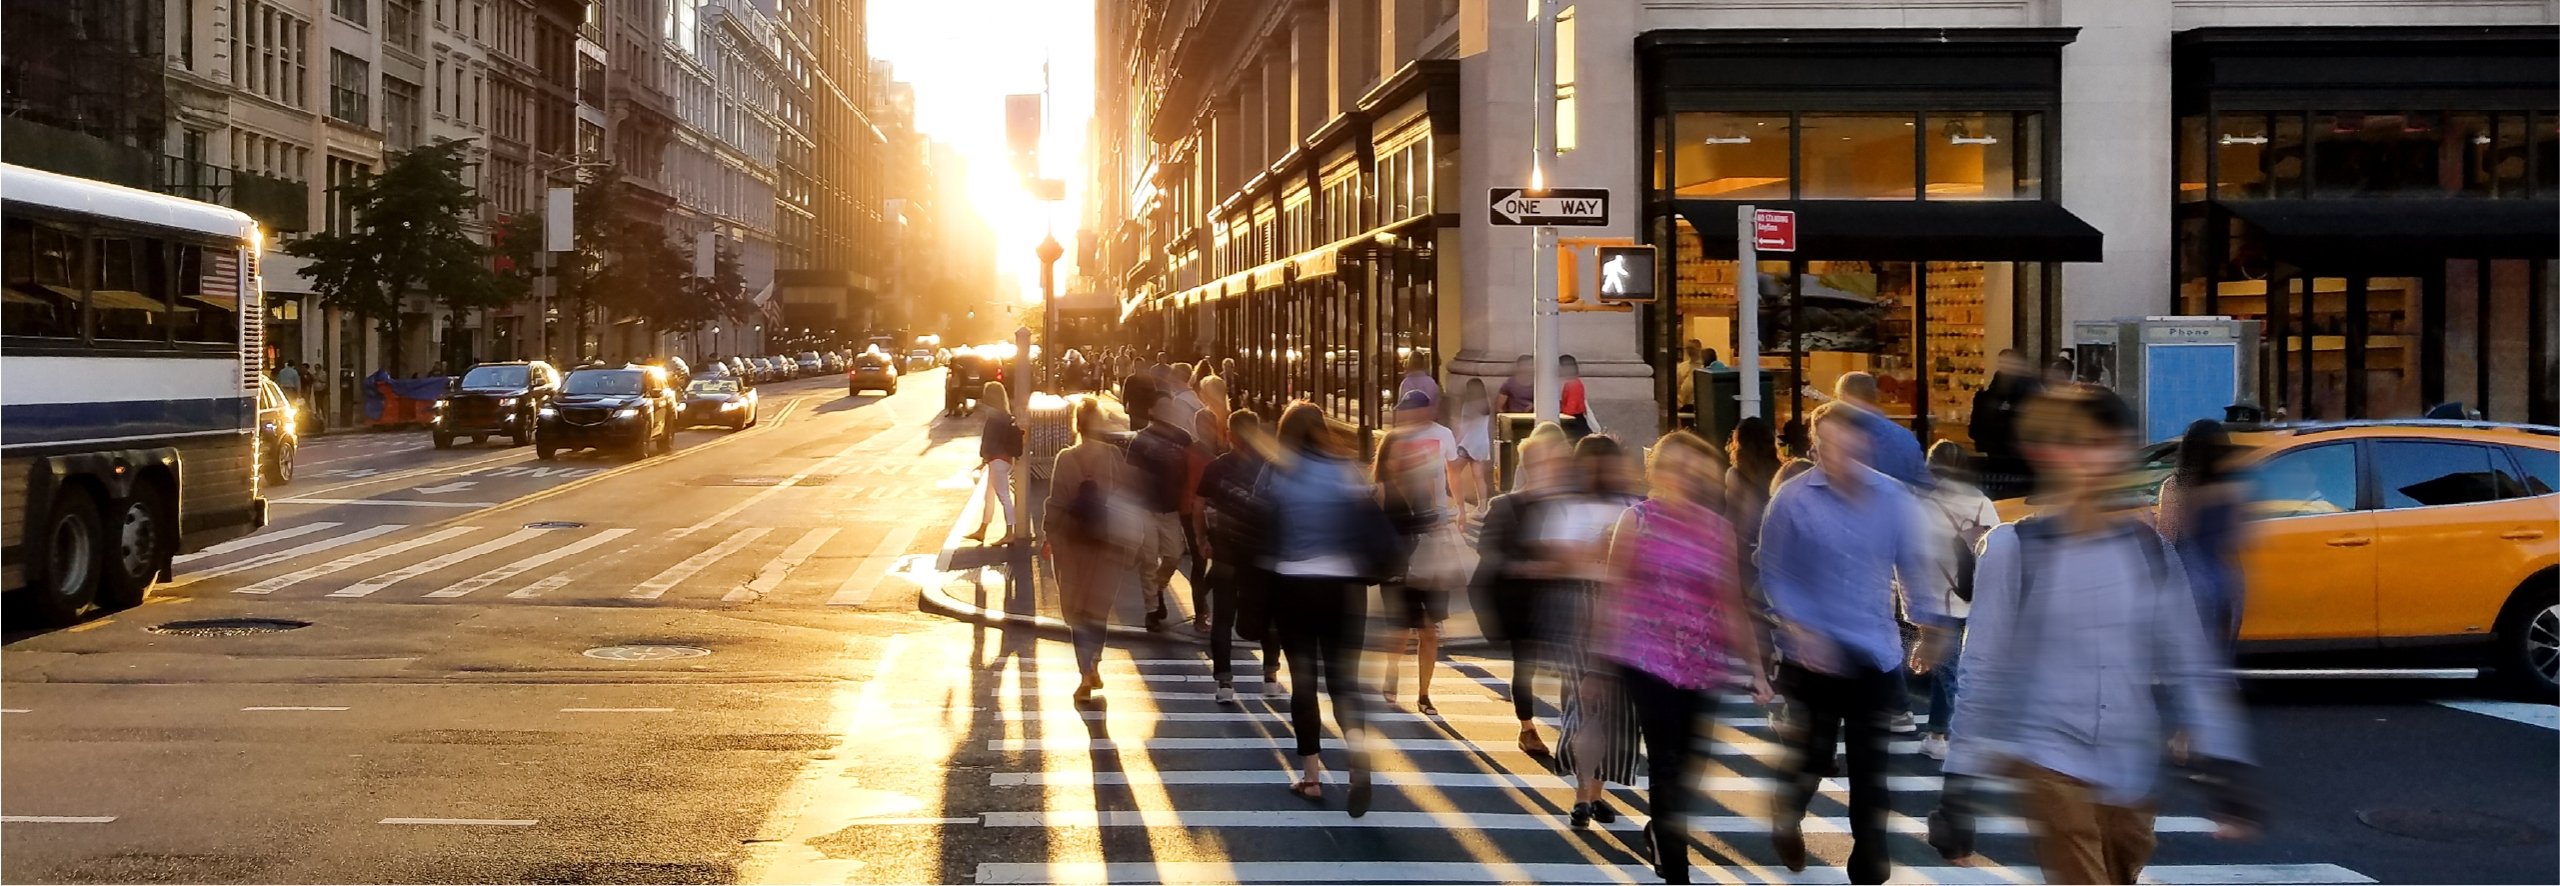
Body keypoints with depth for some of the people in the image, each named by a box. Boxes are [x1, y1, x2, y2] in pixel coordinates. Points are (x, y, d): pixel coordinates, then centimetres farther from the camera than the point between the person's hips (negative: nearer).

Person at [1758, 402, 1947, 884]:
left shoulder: (1892, 498, -2)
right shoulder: (1793, 499, -9)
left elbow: (1914, 564, 7)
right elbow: (1774, 573, -5)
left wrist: (1928, 624, 2)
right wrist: (1800, 631, -14)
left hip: (1877, 650, 2)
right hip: (1816, 651, -2)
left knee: (1870, 762, 8)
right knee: (1812, 753, 6)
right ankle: (1787, 819, 38)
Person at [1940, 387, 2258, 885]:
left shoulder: (2149, 550, 4)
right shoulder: (2014, 550, -5)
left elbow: (2192, 668, 6)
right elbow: (1983, 673, -3)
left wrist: (2221, 769, -2)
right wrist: (1960, 789, -5)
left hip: (2133, 772, 4)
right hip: (2052, 761, -4)